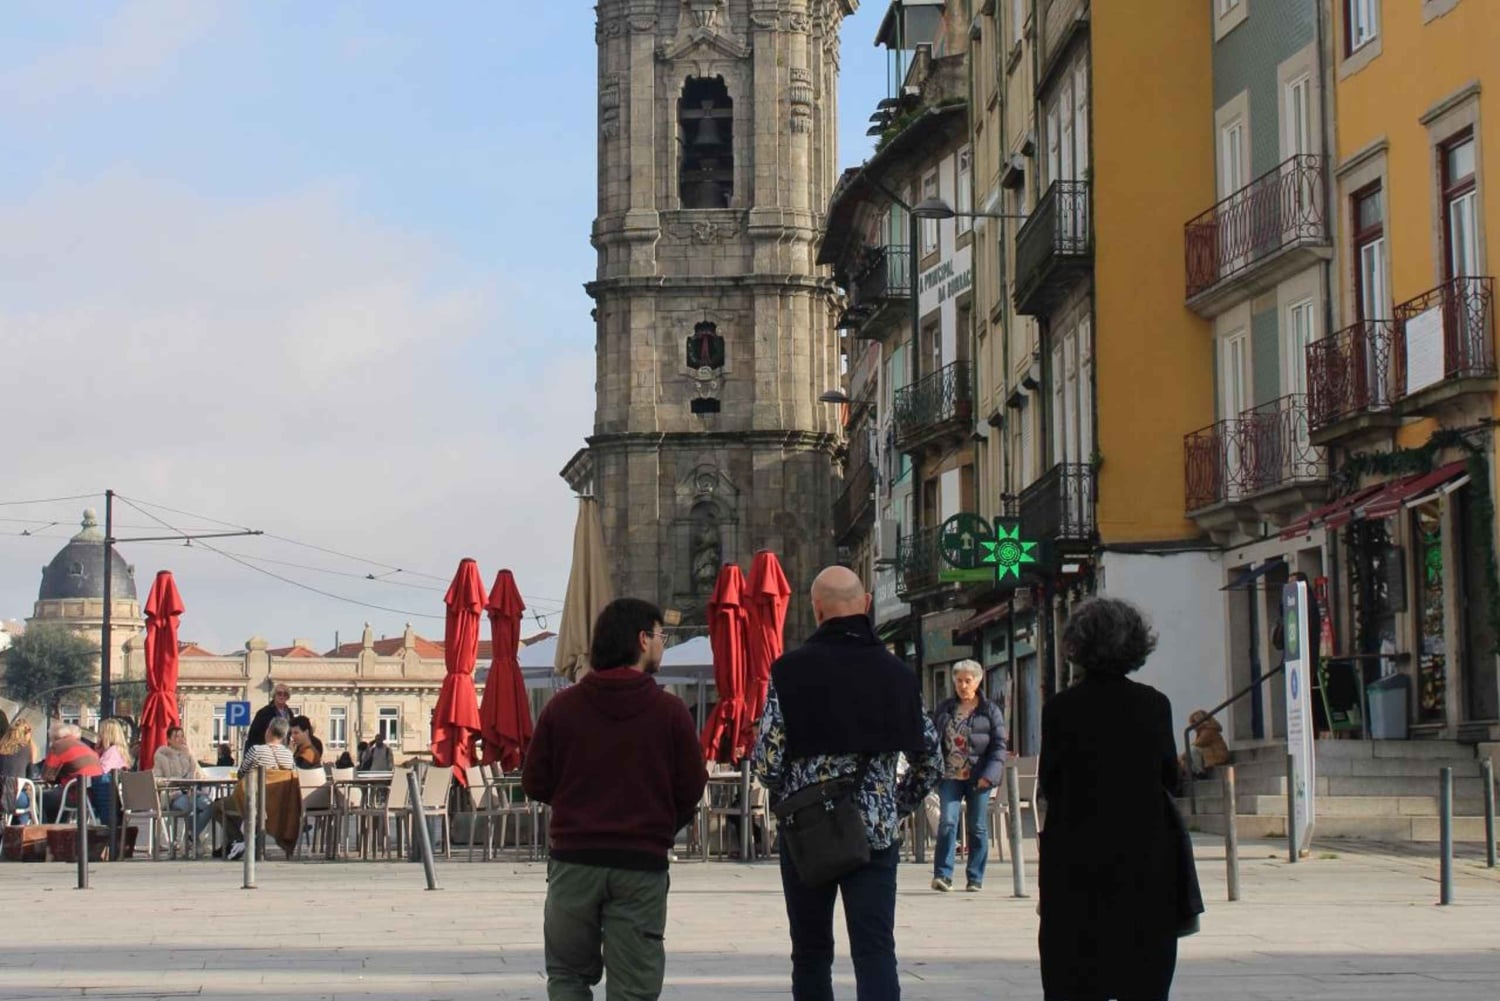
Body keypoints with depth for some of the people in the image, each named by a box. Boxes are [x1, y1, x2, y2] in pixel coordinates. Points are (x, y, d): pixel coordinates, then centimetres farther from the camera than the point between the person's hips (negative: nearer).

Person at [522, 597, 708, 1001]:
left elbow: (535, 784, 2)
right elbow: (692, 790, -1)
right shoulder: (669, 711, -6)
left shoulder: (562, 706, -2)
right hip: (642, 865, -1)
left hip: (573, 861, 1)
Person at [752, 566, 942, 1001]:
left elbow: (766, 762, -9)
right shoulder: (896, 672, 3)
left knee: (812, 953, 13)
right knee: (876, 952, -2)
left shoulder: (791, 669, -7)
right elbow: (931, 760, 8)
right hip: (876, 834, 1)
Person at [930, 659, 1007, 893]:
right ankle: (942, 875, -13)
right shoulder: (945, 709, 12)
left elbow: (999, 745, 0)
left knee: (978, 827, 4)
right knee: (947, 822, -12)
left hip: (978, 778, -1)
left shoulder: (990, 711, 3)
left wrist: (989, 775, -12)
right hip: (950, 776, 1)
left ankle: (975, 878, 10)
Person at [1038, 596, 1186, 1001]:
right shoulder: (1155, 705, -3)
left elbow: (1048, 785, -3)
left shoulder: (1060, 709, -8)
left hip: (1076, 860, -1)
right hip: (1146, 856, 1)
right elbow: (1171, 778, 4)